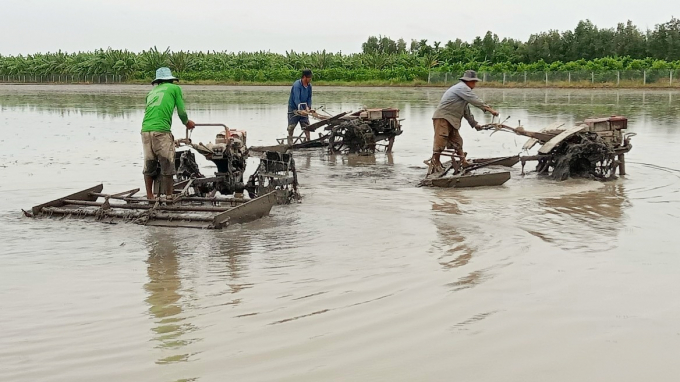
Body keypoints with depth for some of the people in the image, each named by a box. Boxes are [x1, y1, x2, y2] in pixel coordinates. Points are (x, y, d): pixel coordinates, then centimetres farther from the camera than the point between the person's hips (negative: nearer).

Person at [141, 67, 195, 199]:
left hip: (145, 130, 5)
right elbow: (181, 111, 12)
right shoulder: (175, 88, 11)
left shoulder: (151, 92, 25)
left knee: (149, 166, 11)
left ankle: (150, 196, 15)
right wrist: (187, 123, 32)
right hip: (161, 131, -5)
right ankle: (168, 196, 4)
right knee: (167, 167, 2)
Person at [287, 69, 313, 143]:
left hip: (303, 109, 5)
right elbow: (296, 99, -29)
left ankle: (308, 140, 8)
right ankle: (290, 141, 11)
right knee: (291, 126, 0)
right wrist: (301, 110, -37)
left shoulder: (309, 86, -2)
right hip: (293, 108, -5)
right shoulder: (297, 85, -22)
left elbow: (309, 98, 4)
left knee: (306, 125, 2)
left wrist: (308, 107, -13)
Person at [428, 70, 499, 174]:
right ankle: (434, 165, -6)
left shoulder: (463, 89, 22)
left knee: (457, 142, 12)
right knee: (440, 142, -11)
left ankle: (464, 163, 16)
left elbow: (466, 110, 27)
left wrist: (474, 123, 27)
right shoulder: (462, 88, -12)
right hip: (442, 118, -11)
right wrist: (490, 109, -15)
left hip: (452, 121, 11)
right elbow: (475, 101, -18)